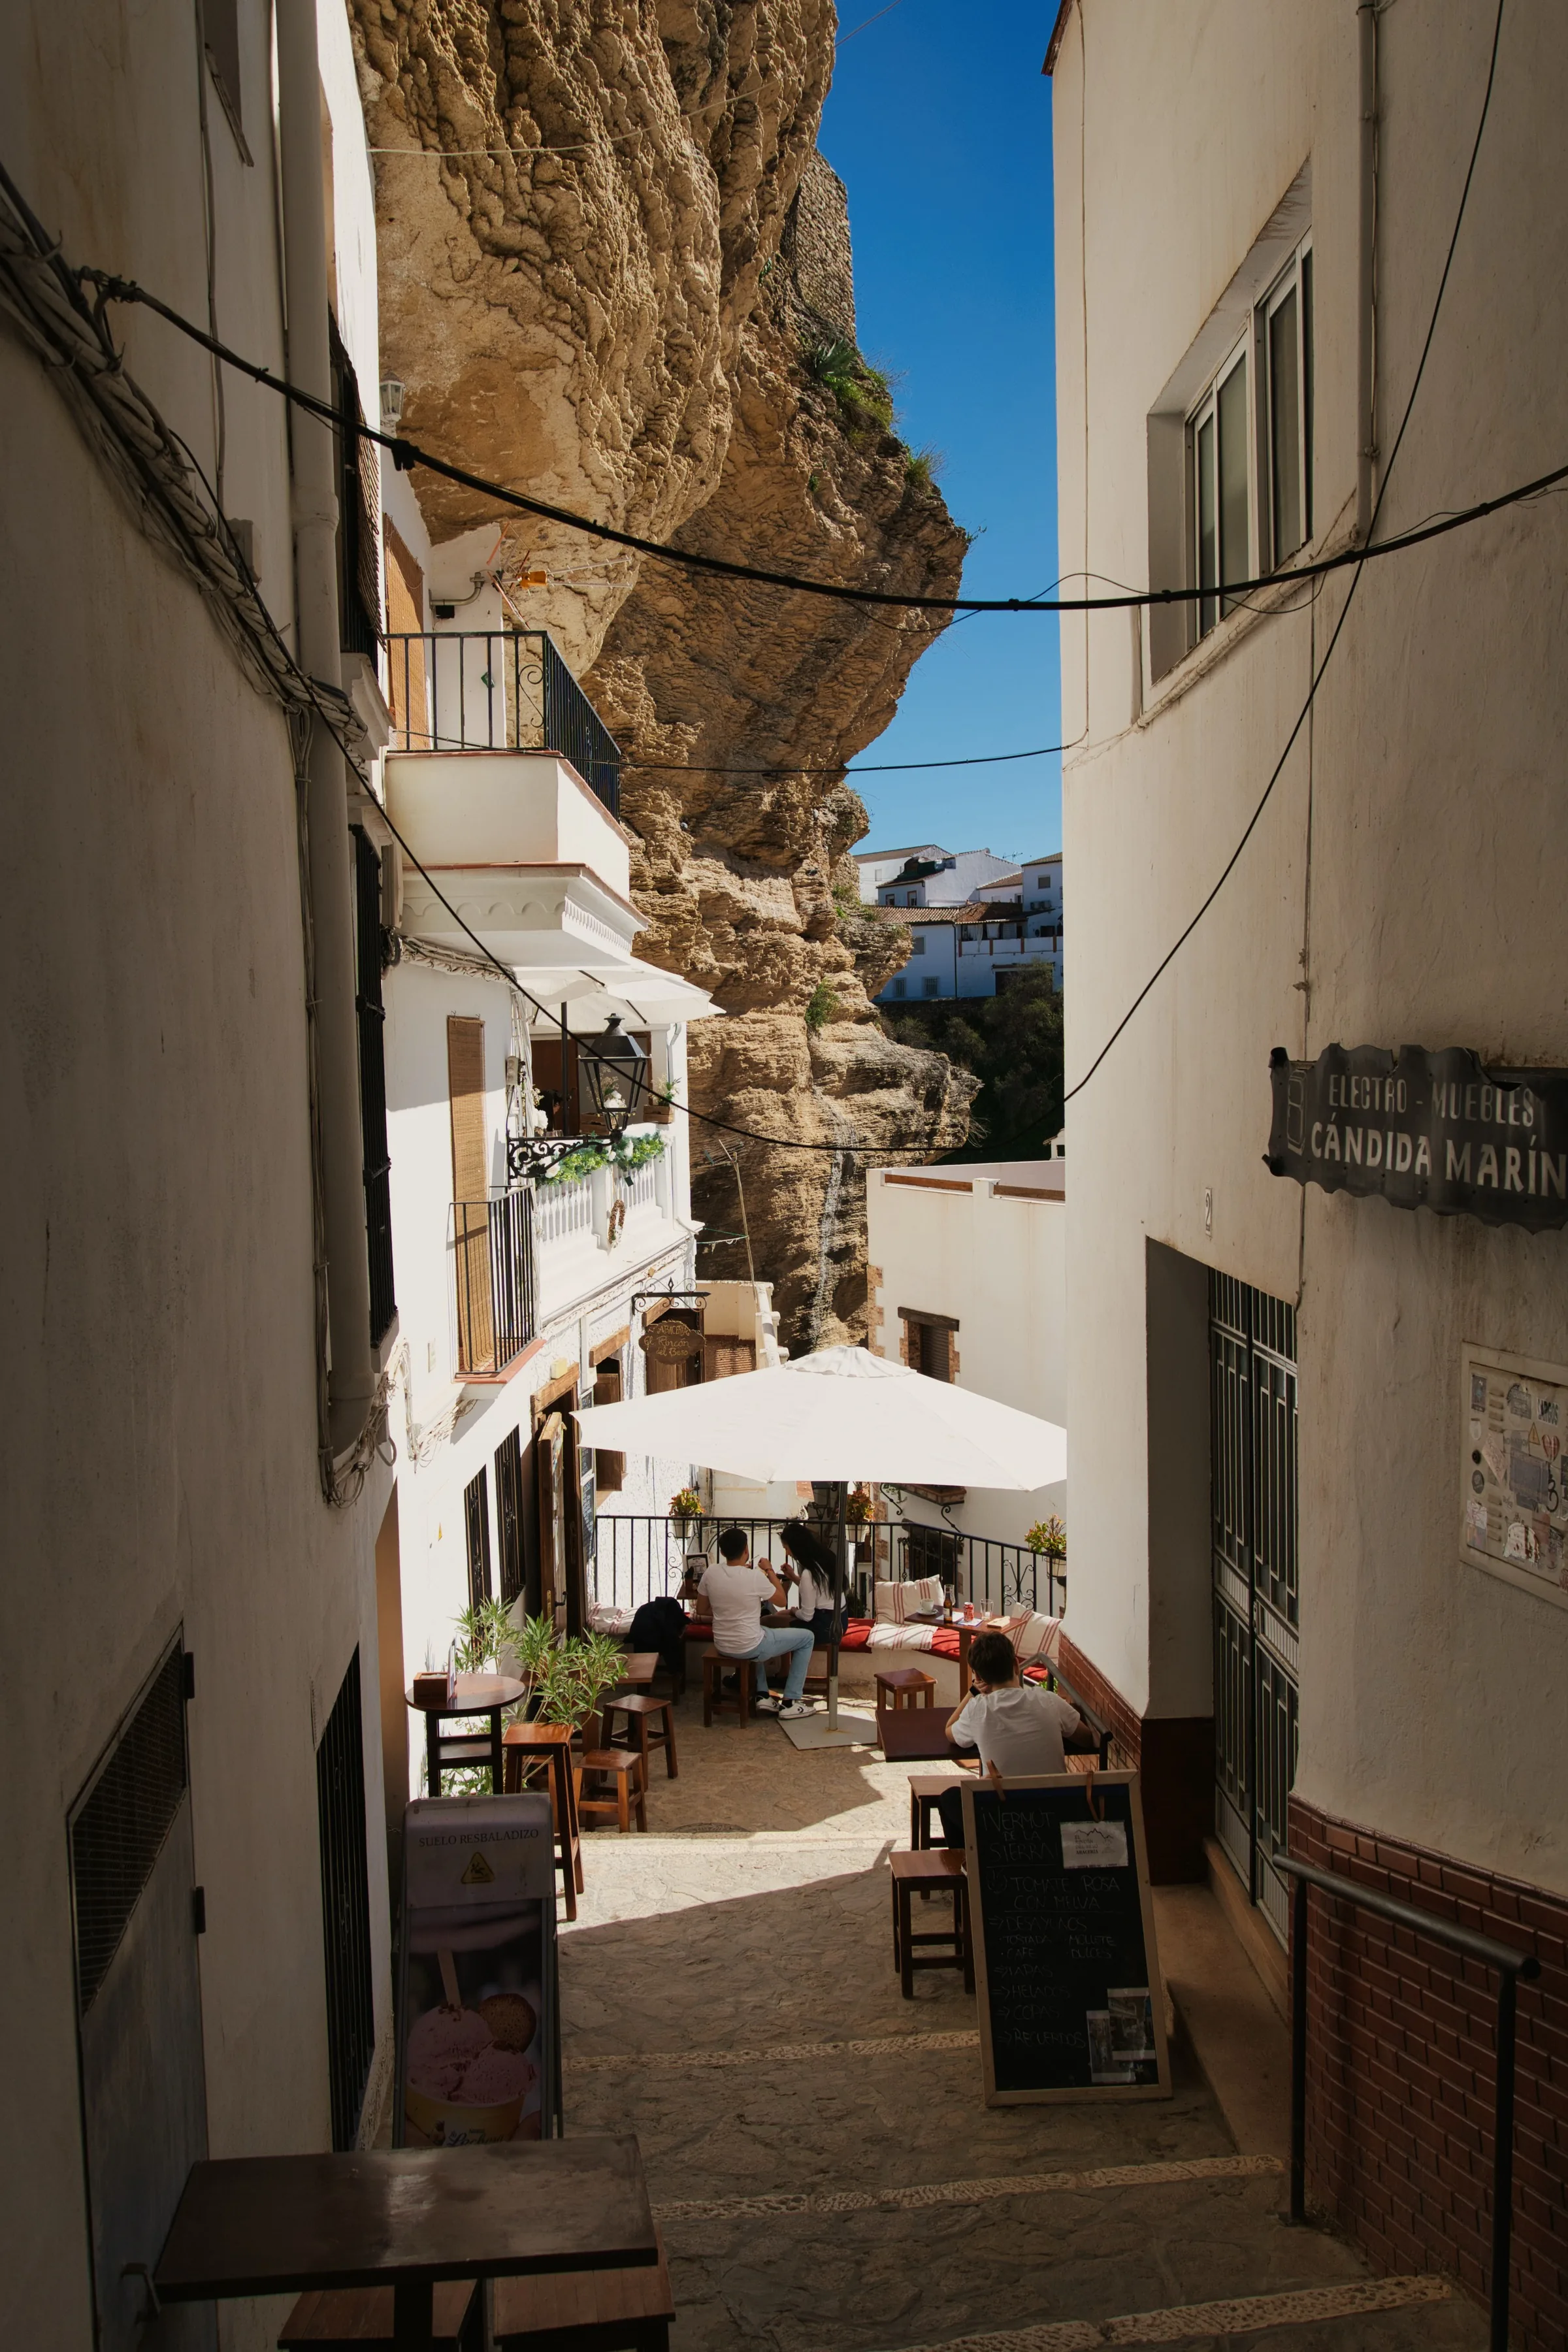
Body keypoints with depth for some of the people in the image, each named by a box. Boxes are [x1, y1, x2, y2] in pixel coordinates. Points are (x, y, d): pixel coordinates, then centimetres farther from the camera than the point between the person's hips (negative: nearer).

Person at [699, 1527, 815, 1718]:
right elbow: (782, 1601, -4)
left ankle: (763, 1695, 31)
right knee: (806, 1637, 13)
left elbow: (705, 1610, 7)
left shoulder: (710, 1573, -8)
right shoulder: (756, 1577, -21)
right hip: (750, 1648, -6)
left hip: (722, 1646, 6)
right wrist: (770, 1571, 8)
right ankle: (790, 1702, 13)